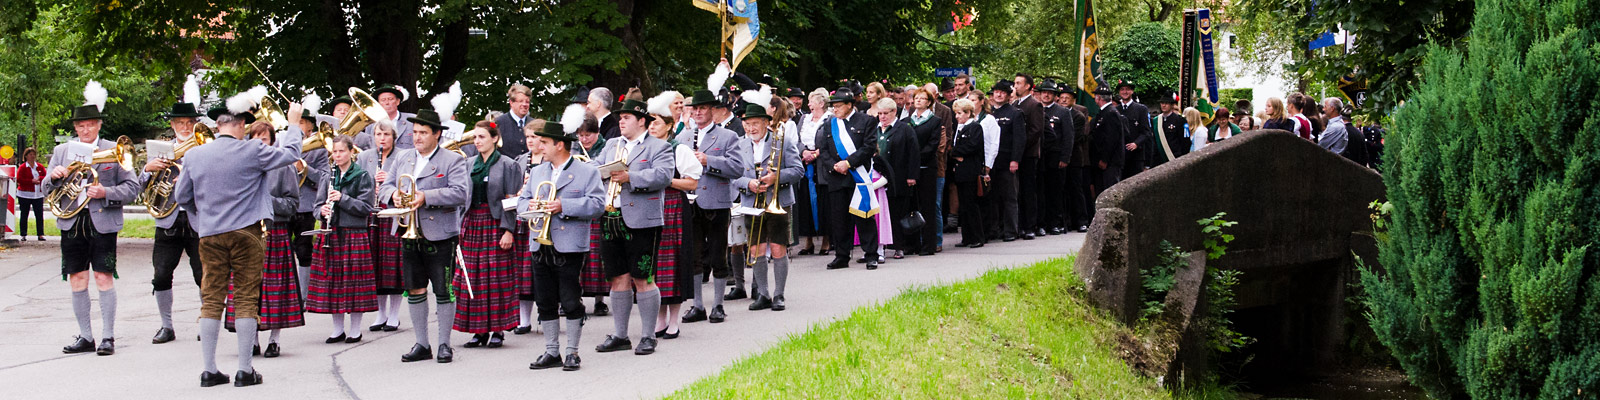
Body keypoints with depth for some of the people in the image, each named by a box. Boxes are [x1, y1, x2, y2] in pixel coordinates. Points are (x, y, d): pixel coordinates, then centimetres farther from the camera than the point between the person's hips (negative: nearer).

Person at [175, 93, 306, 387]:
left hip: (209, 235, 3)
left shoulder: (193, 156, 2)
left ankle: (209, 370, 8)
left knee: (211, 301, 7)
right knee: (246, 300, 2)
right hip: (245, 232, -3)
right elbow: (290, 154, 1)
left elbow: (181, 197, 11)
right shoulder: (252, 152, -9)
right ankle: (245, 370, 3)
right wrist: (293, 124, 17)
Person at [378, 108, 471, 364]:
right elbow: (385, 187, 13)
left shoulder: (454, 160, -4)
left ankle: (444, 345, 10)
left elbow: (460, 193, -17)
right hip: (409, 235, 5)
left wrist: (426, 197, -24)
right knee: (415, 290, 9)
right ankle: (421, 345, 18)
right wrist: (393, 194, -10)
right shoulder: (402, 159, 14)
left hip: (440, 236, -5)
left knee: (444, 292, 0)